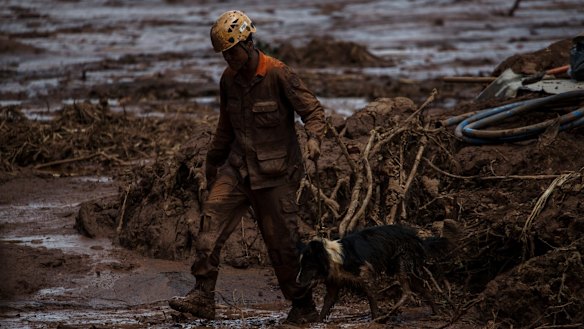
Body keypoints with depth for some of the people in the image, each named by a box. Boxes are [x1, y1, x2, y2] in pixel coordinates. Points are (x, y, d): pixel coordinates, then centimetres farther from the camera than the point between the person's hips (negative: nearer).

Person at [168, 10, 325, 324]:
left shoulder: (279, 74, -13)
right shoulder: (229, 79, 6)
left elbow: (313, 109, -10)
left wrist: (313, 137, -30)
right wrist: (212, 162, 28)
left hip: (274, 172, -5)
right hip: (238, 167, 5)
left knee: (282, 240, -1)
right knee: (211, 220, -14)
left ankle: (303, 307, 15)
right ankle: (202, 296, -17)